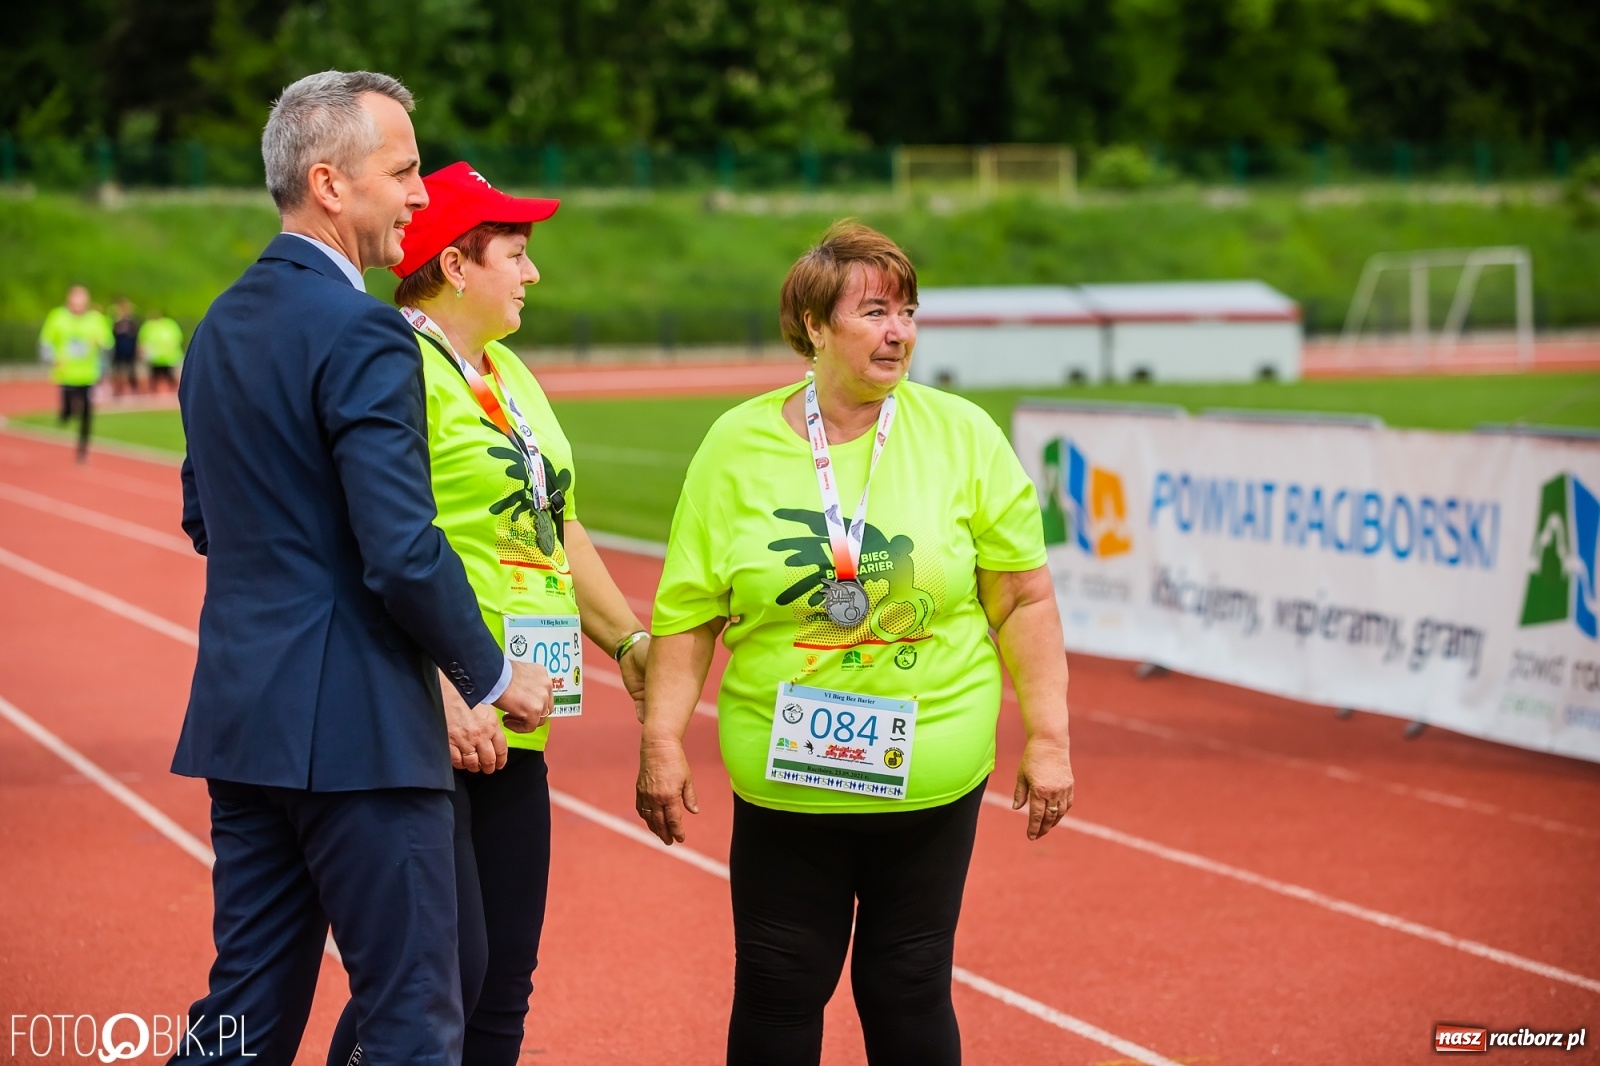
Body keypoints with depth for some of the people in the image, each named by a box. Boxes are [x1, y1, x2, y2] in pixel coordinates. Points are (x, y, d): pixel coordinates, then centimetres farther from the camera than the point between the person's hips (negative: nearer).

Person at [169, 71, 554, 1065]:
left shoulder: (221, 324, 12)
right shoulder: (363, 335, -16)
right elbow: (405, 552, -20)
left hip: (240, 714, 9)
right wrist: (493, 677, -6)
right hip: (356, 724, -9)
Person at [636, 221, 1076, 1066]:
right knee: (776, 996, 4)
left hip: (930, 781, 0)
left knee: (909, 993, 6)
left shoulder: (962, 436, -1)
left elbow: (1024, 601, 1)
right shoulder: (736, 445, 0)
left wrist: (1047, 739, -2)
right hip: (784, 783, 0)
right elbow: (687, 614, 3)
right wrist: (661, 742, -1)